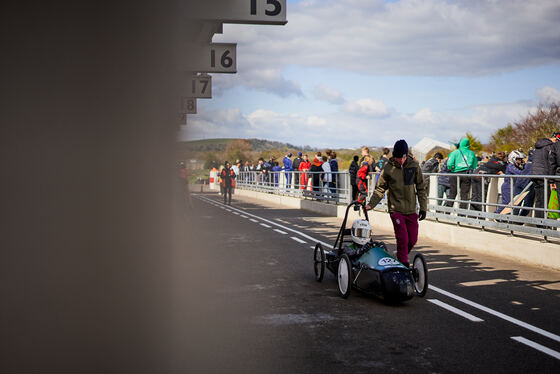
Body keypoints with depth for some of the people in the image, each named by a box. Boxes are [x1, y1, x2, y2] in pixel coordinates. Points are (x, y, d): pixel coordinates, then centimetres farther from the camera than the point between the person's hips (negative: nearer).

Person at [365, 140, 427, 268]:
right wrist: (371, 204, -7)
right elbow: (380, 188, 4)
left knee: (413, 240, 4)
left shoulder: (414, 166, 3)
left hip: (411, 210, 3)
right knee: (402, 239, -11)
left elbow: (421, 188, 9)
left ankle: (401, 257, 28)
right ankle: (404, 265, 0)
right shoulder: (388, 168, -2)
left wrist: (423, 207, 5)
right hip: (396, 209, -3)